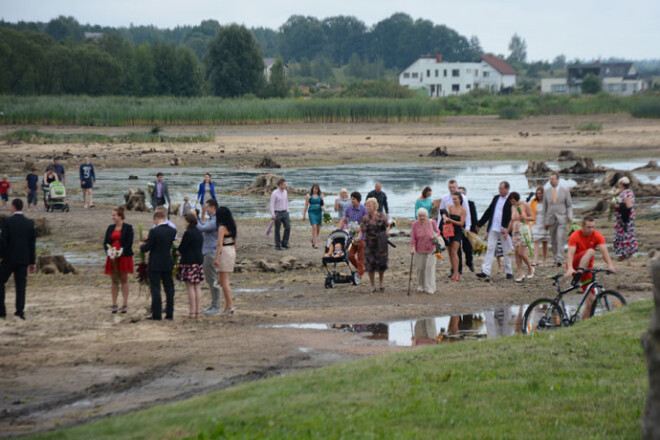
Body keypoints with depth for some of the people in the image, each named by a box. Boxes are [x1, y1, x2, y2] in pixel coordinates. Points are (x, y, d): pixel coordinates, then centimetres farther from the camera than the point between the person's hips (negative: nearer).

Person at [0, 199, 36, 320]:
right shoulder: (30, 223, 2)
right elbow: (32, 243, 4)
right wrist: (32, 262, 10)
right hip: (24, 260, 3)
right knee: (21, 285, 8)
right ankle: (20, 311, 0)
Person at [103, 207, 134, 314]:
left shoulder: (128, 228, -4)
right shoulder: (110, 228, 10)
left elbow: (129, 243, -10)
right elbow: (105, 242, 8)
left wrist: (120, 253, -22)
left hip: (124, 257, -4)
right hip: (112, 257, 4)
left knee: (124, 280, 1)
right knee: (114, 281, 6)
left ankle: (124, 304, 5)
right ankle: (114, 304, 9)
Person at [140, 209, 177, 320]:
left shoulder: (154, 231, -17)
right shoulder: (172, 231, -1)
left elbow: (146, 248, -13)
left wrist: (142, 245, 12)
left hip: (155, 265, -5)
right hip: (168, 264, 5)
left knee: (155, 290, 1)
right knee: (169, 289, 11)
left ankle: (156, 314, -1)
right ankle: (169, 313, 13)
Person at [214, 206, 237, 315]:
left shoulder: (222, 228, -15)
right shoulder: (232, 226, 10)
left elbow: (219, 244, -19)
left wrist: (216, 258, -18)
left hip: (224, 252, -9)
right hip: (232, 251, 9)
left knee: (224, 280, -3)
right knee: (224, 280, 15)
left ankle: (230, 305, -5)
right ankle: (227, 306, 15)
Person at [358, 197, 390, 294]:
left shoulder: (382, 216, 1)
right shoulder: (365, 218, 0)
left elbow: (388, 226, 11)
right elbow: (362, 231, -1)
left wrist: (386, 233, -9)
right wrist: (358, 238, -20)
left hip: (381, 244, 0)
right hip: (369, 245, 0)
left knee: (382, 263, 0)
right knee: (370, 265, 1)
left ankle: (381, 281, 27)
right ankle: (373, 286, 14)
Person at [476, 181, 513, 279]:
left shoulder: (511, 200, -8)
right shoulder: (496, 198, 12)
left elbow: (511, 216, -13)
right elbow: (488, 212, 18)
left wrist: (506, 229, -23)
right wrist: (479, 224, 18)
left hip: (504, 230, -5)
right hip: (493, 229, 5)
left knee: (506, 251, 5)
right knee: (490, 249, 0)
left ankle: (508, 272, 15)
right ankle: (485, 271, -3)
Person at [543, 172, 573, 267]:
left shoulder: (565, 190, 1)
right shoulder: (547, 191, 7)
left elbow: (569, 205, 5)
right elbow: (545, 207, 11)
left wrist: (570, 216, -12)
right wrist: (545, 222, 10)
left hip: (562, 219, -3)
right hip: (551, 219, 3)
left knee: (560, 238, -17)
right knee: (553, 240, 6)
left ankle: (559, 259, -22)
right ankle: (556, 258, 18)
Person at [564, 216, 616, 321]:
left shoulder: (597, 236, -7)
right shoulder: (575, 236, -15)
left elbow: (604, 250, -21)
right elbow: (570, 253, -27)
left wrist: (610, 265, -39)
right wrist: (570, 268, -45)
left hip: (587, 267, 4)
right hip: (575, 265, -4)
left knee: (591, 300, -6)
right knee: (590, 251, -32)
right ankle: (577, 276, -40)